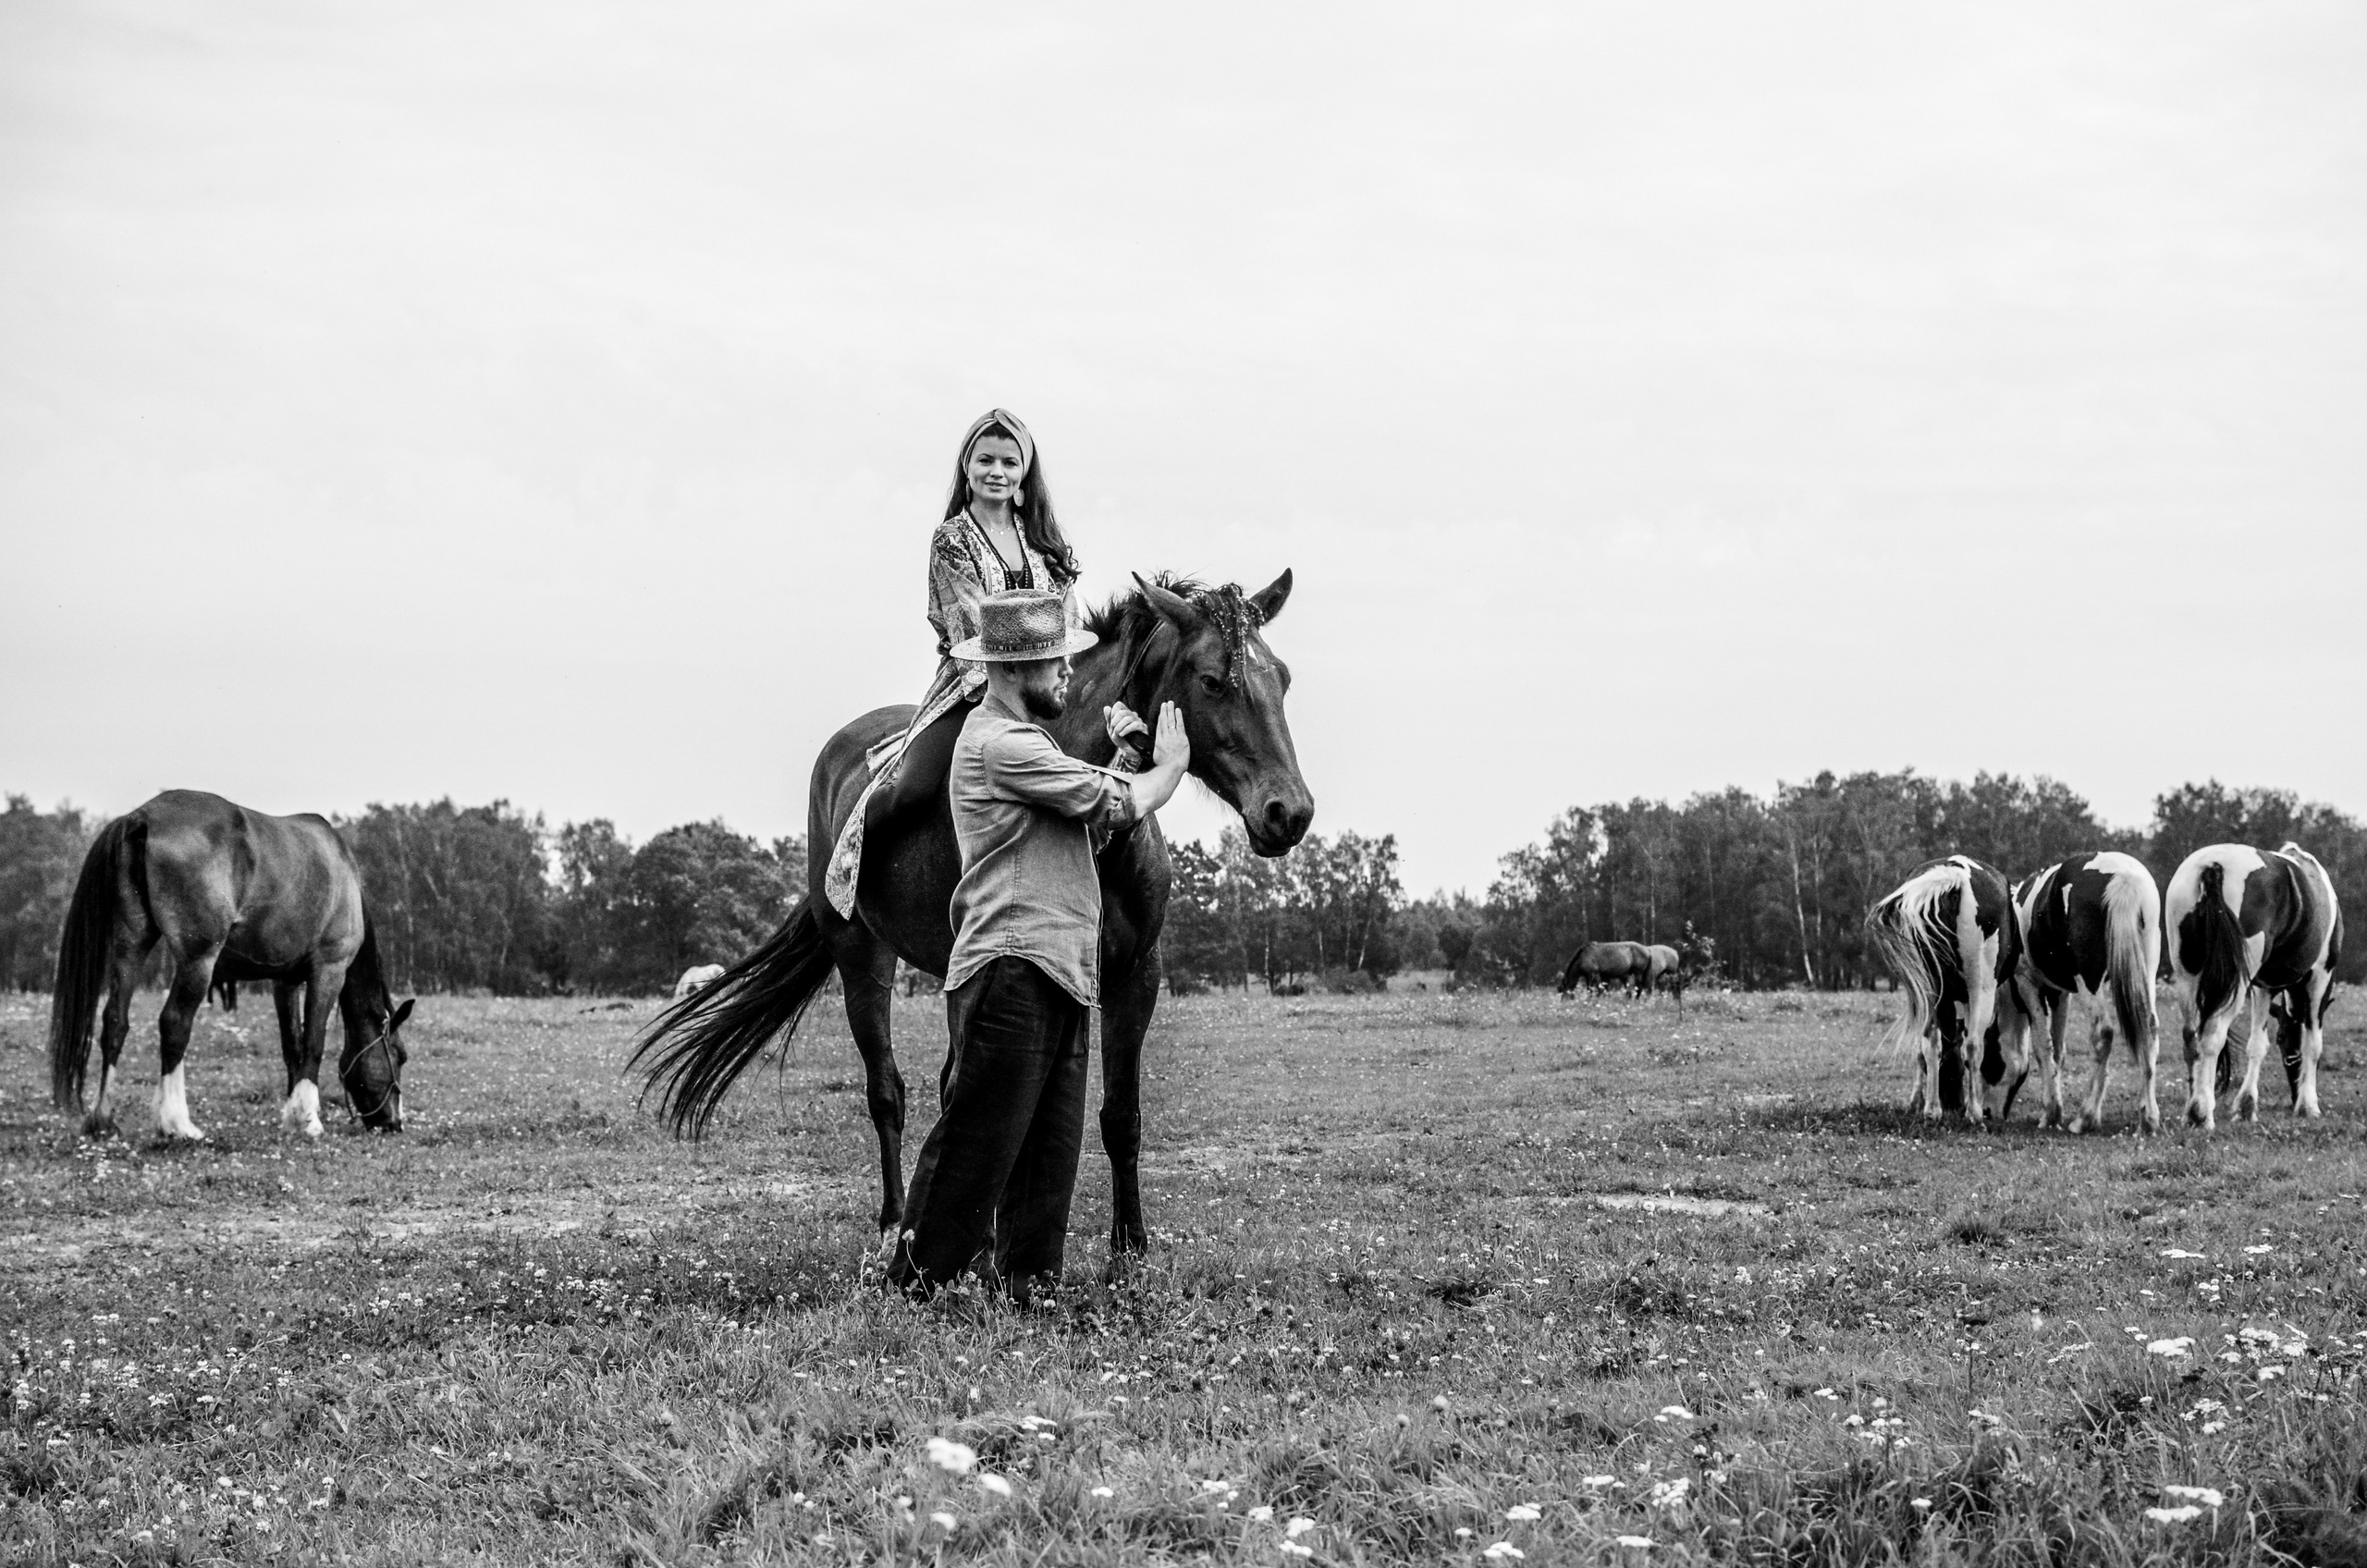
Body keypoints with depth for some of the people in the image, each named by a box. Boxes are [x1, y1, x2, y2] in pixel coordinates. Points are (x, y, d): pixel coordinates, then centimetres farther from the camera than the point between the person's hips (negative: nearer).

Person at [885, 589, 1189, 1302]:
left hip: (1061, 975, 10)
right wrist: (1170, 764, 8)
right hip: (1012, 968, -10)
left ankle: (1028, 1283, 15)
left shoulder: (1024, 739, 24)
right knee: (975, 1145, -8)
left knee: (1050, 1154, 11)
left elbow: (1095, 823, 21)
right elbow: (1123, 805, -11)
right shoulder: (1000, 744, -11)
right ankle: (920, 1284, -4)